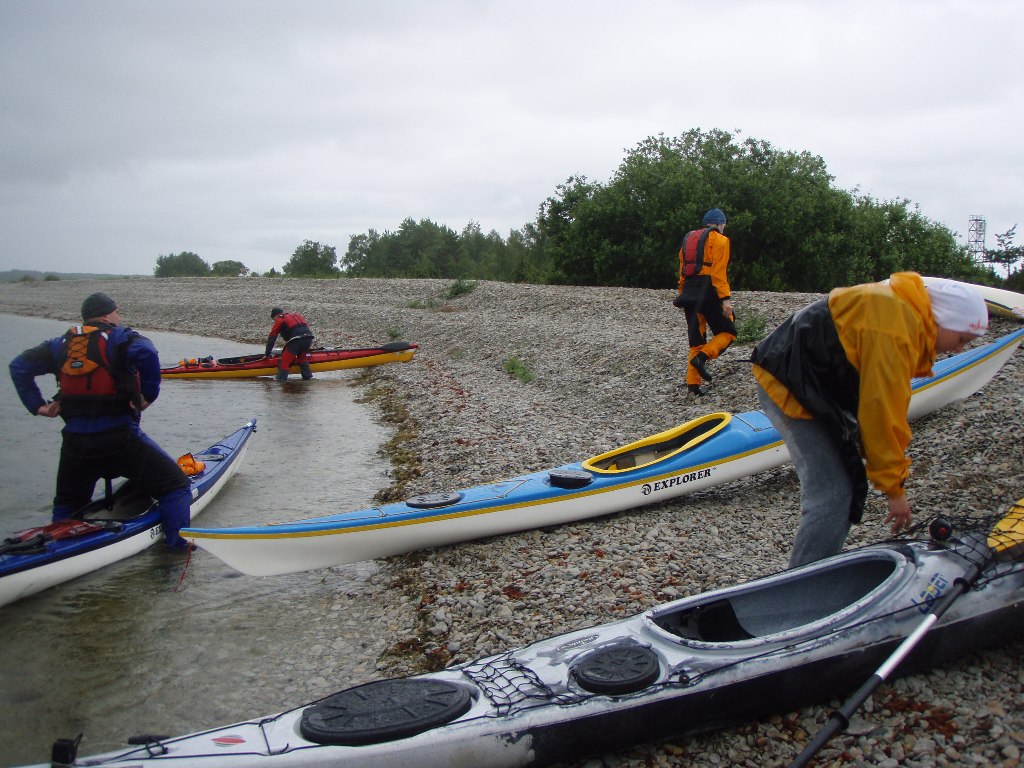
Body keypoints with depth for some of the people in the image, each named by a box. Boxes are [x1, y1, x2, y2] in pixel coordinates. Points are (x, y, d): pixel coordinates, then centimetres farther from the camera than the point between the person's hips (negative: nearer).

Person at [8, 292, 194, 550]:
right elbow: (146, 352, -25)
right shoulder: (119, 338, -4)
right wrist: (149, 394, -14)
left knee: (67, 504, 28)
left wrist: (37, 405, 15)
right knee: (175, 484, 3)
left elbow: (18, 366, 18)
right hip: (120, 437, -6)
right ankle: (177, 542, -3)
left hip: (74, 441, 6)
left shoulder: (62, 344, 14)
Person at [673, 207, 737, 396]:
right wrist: (725, 298, -17)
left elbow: (682, 271, 19)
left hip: (689, 292, 7)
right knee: (728, 332, 5)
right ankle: (702, 357, -19)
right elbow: (719, 271, -13)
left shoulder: (688, 239, 19)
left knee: (696, 338, 11)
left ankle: (693, 384, 5)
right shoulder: (719, 240, -2)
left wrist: (682, 295, 24)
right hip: (708, 292, -7)